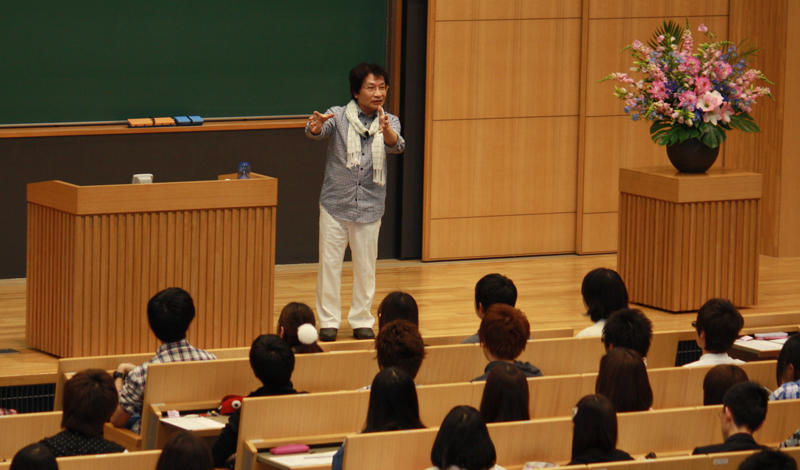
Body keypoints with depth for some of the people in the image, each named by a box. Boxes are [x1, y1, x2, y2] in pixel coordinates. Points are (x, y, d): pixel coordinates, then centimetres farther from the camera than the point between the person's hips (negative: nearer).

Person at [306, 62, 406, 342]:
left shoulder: (389, 122, 2)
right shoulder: (339, 116, -2)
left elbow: (397, 146, -16)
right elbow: (320, 131, -19)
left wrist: (386, 131, -40)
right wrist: (315, 127, -44)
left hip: (369, 206, 1)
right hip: (335, 203, -1)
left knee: (365, 266, 7)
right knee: (329, 262, 1)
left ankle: (362, 320, 19)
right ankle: (329, 321, 11)